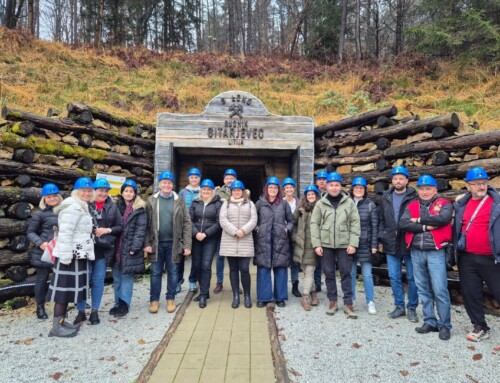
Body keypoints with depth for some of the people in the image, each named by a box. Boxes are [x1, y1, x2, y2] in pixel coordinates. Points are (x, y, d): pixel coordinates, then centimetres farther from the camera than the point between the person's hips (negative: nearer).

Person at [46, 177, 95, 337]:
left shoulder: (82, 207, 18)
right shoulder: (73, 207, -14)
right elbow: (65, 233, -22)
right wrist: (65, 255, -25)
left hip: (78, 254, 10)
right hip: (69, 255, -10)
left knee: (70, 288, 12)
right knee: (64, 288, -5)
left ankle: (61, 321, 20)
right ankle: (56, 327, 2)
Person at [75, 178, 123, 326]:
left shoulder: (112, 206, 6)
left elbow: (120, 227, 7)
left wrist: (108, 230, -9)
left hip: (103, 249, 2)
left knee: (98, 280, 9)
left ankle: (95, 311, 22)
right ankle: (81, 311, 18)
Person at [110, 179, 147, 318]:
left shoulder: (140, 209, -3)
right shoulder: (117, 206, 11)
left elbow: (140, 229, -9)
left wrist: (135, 247, -17)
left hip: (129, 247, -5)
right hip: (116, 247, 5)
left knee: (127, 277, 0)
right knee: (117, 278, 12)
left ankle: (124, 305, 8)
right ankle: (118, 303, 23)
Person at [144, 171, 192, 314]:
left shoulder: (179, 201, 2)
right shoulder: (152, 200, 3)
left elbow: (187, 223, -1)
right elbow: (146, 224, 1)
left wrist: (187, 245, -7)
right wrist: (147, 243, -8)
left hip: (174, 243, 0)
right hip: (156, 243, 0)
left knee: (173, 272, 10)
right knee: (156, 273, 9)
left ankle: (171, 299, 23)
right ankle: (154, 300, 22)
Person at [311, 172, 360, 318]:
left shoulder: (349, 202, 1)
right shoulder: (320, 204, 2)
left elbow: (355, 224, 0)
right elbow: (314, 224, 2)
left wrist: (353, 243, -6)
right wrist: (316, 244, -3)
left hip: (344, 244, -1)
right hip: (326, 244, 1)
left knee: (346, 273, 4)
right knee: (329, 273, 10)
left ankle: (348, 303, 14)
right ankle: (332, 301, 24)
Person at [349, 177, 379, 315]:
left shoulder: (370, 205, 0)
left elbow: (375, 226, -1)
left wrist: (374, 245, -6)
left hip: (365, 244, -2)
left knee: (367, 274, 3)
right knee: (350, 273, 10)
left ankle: (370, 302, 15)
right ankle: (350, 300, 22)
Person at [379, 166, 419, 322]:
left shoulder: (414, 197, -4)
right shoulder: (386, 198, 10)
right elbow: (381, 219, 15)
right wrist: (382, 235, 5)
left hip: (410, 244, -4)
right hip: (391, 244, 4)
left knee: (412, 278, 7)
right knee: (394, 277, 9)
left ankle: (412, 308, 21)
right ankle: (399, 306, 24)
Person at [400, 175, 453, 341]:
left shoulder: (444, 204, 2)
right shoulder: (411, 206, 10)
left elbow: (443, 219, -20)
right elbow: (403, 224, -6)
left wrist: (419, 219, -10)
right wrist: (425, 227, -15)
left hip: (436, 252, -4)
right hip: (416, 253, 4)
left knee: (440, 290, -2)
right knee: (423, 289, 11)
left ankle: (444, 325, 13)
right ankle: (429, 321, 23)